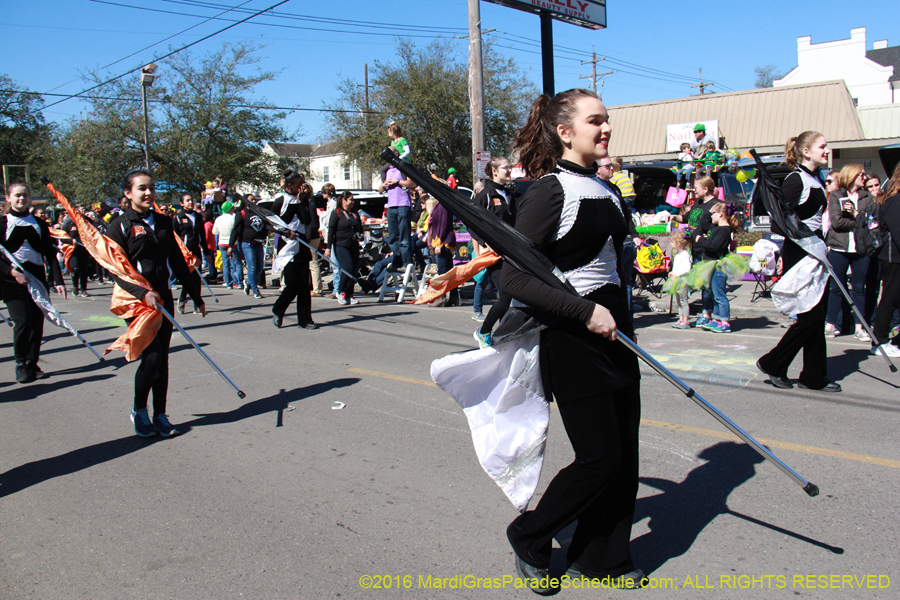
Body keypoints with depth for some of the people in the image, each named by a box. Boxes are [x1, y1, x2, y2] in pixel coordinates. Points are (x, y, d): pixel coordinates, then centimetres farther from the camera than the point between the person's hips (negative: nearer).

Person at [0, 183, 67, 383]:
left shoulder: (39, 224, 11)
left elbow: (50, 254, 8)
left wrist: (58, 280, -1)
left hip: (37, 277, 3)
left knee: (37, 323, 2)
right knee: (22, 321, -12)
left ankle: (33, 364, 15)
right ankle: (21, 364, 5)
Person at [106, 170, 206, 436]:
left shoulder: (164, 222, 11)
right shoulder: (120, 225, -4)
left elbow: (178, 262, 16)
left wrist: (196, 296, 16)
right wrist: (143, 293, -25)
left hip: (162, 297, 5)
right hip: (135, 299, -5)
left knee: (162, 358, 6)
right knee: (152, 356, -11)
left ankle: (160, 415, 17)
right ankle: (138, 410, 11)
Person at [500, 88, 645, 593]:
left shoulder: (606, 190, 12)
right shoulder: (549, 192, -14)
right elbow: (516, 277, -20)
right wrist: (585, 312, -22)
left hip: (613, 329, 8)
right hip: (571, 338, -8)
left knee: (625, 454, 10)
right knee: (599, 458, -4)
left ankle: (603, 557, 29)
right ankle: (530, 538, 20)